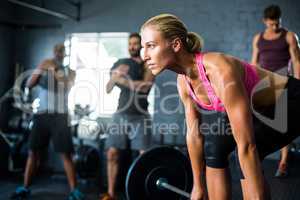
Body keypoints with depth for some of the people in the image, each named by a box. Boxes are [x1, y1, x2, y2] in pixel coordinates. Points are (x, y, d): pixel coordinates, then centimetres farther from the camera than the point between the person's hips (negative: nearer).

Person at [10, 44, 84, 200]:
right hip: (42, 115, 2)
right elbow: (28, 85, 1)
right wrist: (39, 69, -11)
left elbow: (68, 84, -10)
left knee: (65, 154, -7)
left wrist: (54, 70, -17)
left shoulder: (69, 71, 10)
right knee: (33, 152, 2)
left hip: (60, 116, -2)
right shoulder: (43, 69, 13)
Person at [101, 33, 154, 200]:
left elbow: (144, 87, -14)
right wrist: (115, 77, -11)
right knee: (112, 154, 1)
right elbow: (108, 89, 8)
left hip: (140, 116, -4)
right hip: (121, 114, 4)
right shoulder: (122, 64, 16)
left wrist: (123, 80, -14)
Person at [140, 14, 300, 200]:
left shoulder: (220, 71, -37)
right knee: (214, 145, -3)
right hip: (258, 108, 8)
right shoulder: (183, 80, -12)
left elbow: (246, 146, -37)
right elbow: (194, 133, -1)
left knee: (248, 151, -26)